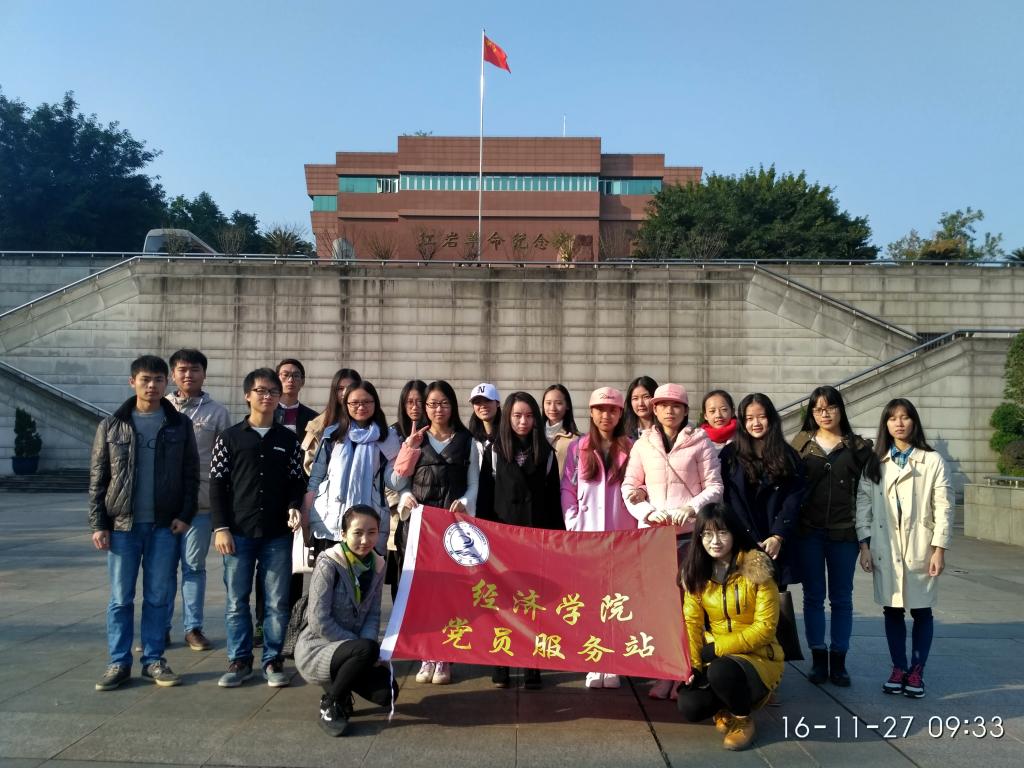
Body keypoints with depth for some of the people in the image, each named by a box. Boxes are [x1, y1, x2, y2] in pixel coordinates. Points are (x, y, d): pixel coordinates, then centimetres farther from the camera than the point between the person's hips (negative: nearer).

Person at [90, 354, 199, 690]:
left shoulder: (180, 425, 3)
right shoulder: (111, 425, 3)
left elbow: (191, 474, 4)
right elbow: (97, 478, 3)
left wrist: (185, 515, -6)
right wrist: (98, 524, -3)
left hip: (165, 526, 0)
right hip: (122, 525, 0)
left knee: (159, 597, 6)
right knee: (120, 598, 6)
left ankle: (153, 660, 17)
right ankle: (119, 662, 16)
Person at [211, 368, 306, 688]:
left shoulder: (288, 439, 7)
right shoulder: (229, 437, 4)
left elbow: (296, 481, 10)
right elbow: (217, 484, 2)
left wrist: (293, 508, -10)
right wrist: (221, 527, -4)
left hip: (278, 534, 1)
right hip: (239, 532, -1)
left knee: (277, 601, 4)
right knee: (236, 600, 5)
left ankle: (272, 660, 16)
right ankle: (239, 660, 18)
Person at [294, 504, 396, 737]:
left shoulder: (377, 565, 0)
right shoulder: (328, 564, -19)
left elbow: (373, 614, 2)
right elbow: (319, 621, -21)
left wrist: (365, 644, -17)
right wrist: (362, 646, -18)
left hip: (346, 647, 6)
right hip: (315, 648, -6)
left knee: (387, 693, -12)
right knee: (367, 649, -33)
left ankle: (337, 682, 16)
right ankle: (330, 704, -8)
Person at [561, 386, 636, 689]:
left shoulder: (631, 449, 5)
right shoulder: (578, 448, 9)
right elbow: (567, 488, 7)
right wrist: (573, 524, -1)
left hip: (621, 534, -1)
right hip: (586, 534, 1)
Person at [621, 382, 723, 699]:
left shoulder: (700, 442, 3)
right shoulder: (642, 444, 9)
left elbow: (714, 487, 1)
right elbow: (629, 488, 9)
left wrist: (689, 509, -14)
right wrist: (648, 512, -9)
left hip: (691, 532, -2)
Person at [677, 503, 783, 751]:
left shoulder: (756, 570, -15)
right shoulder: (696, 573, 0)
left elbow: (765, 627, -16)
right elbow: (691, 623, -3)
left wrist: (716, 647, -19)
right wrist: (692, 665, -17)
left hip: (758, 657, -4)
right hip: (715, 659, 4)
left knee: (721, 671, -36)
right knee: (689, 707, -22)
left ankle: (743, 719, -3)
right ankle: (725, 707, 13)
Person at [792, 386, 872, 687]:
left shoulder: (858, 446, 4)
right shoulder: (801, 442, 5)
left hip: (844, 530, 0)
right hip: (808, 530, 1)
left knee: (841, 598, 7)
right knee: (813, 596, 7)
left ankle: (838, 661, 17)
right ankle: (818, 659, 17)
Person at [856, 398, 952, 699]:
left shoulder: (932, 460, -2)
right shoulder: (875, 462, 7)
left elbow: (943, 506, -4)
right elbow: (863, 502, 3)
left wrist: (939, 548, -10)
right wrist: (864, 544, -4)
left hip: (920, 547, -2)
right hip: (885, 549, 2)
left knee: (921, 610, 7)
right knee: (892, 610, 8)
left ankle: (917, 671, 18)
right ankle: (898, 668, 20)